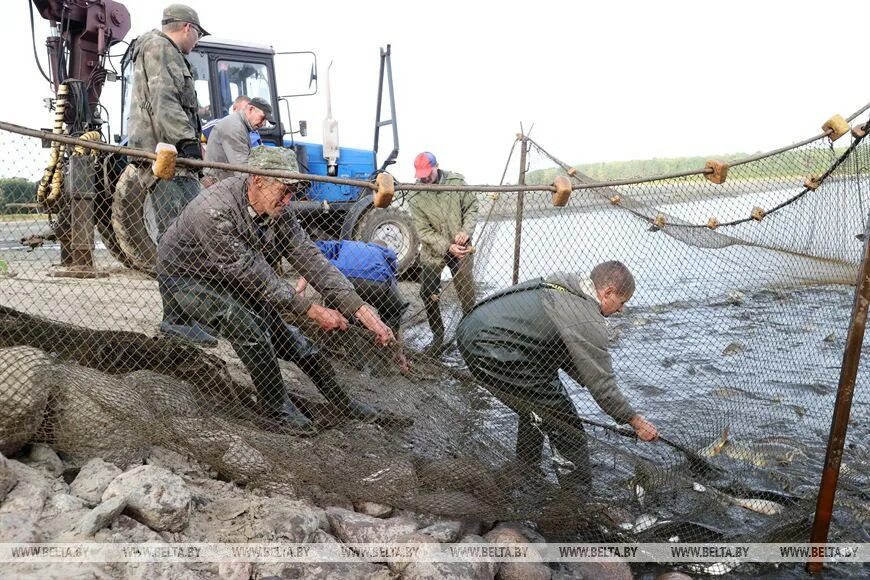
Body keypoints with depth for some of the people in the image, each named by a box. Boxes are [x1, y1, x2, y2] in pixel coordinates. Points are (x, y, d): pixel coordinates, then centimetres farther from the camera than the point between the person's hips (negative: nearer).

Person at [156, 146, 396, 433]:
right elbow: (256, 276, -33)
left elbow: (310, 258, -17)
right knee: (247, 327, -29)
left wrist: (362, 310, -25)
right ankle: (276, 413, -9)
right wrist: (312, 310, -30)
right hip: (184, 277, -6)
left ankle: (341, 402, 16)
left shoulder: (277, 210, -15)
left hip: (229, 279, 6)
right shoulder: (214, 211, -36)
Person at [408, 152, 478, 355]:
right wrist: (447, 247, -23)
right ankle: (438, 337, 21)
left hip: (460, 248, 0)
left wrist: (466, 231, -17)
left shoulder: (457, 181, -8)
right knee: (428, 295, 4)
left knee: (467, 295, 2)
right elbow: (423, 231, -13)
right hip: (433, 251, 1)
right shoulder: (416, 197, -11)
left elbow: (472, 207, 0)